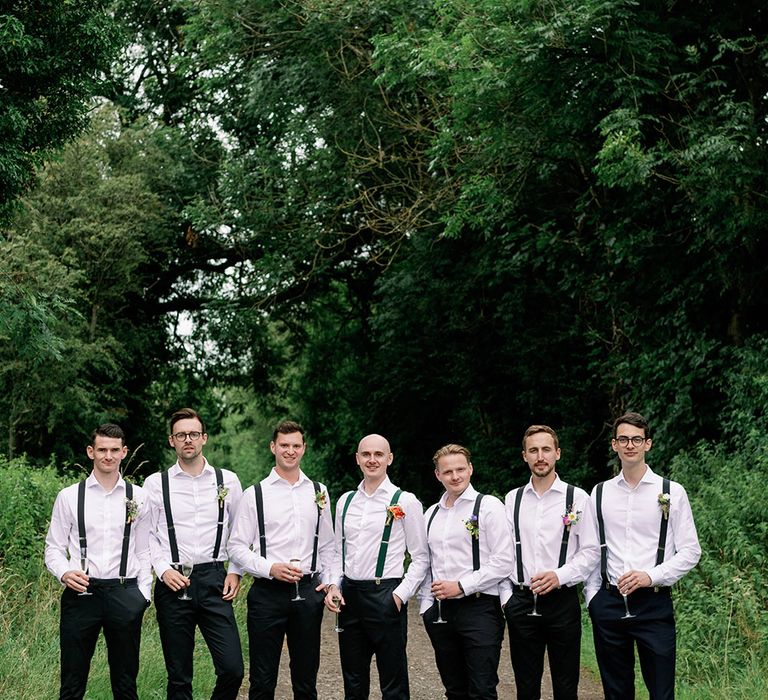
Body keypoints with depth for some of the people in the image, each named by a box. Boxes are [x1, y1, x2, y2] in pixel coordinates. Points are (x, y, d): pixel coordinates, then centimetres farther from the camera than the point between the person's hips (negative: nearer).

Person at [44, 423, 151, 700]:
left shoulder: (138, 497, 7)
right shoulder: (69, 496, 4)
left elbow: (144, 551, 10)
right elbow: (53, 547, 6)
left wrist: (142, 595, 3)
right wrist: (64, 573, -14)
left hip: (125, 594, 1)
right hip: (81, 593, -1)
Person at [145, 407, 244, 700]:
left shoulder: (227, 481, 7)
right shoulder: (155, 483, 4)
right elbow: (147, 534, 5)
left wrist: (235, 571, 4)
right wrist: (163, 570, -8)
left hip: (214, 580, 1)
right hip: (173, 584, 0)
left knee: (232, 669, -9)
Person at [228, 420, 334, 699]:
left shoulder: (319, 492, 10)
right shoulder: (255, 494, 0)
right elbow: (236, 547, -1)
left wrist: (328, 581, 4)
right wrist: (270, 568, -14)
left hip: (308, 592, 3)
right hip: (268, 593, -2)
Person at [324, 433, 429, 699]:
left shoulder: (405, 502, -3)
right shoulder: (345, 501, 12)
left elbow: (420, 557, -3)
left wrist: (401, 595, -11)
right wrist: (334, 585, 2)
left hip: (385, 595, -5)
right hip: (348, 595, 5)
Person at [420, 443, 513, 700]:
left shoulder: (488, 506, -3)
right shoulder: (431, 513, 15)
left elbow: (502, 562, -10)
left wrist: (460, 586, -13)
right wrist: (426, 606, 9)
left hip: (479, 609, -5)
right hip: (439, 611, 6)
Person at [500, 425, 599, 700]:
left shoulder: (577, 498, -1)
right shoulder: (512, 499, 8)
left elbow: (591, 551, -2)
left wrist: (559, 575, -15)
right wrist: (506, 596, 3)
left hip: (562, 601, -2)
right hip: (521, 602, 2)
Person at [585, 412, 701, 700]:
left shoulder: (672, 492, 0)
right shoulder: (600, 492, 8)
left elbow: (690, 551, -2)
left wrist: (651, 576, -14)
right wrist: (592, 597, 3)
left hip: (654, 603, -2)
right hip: (608, 603, 3)